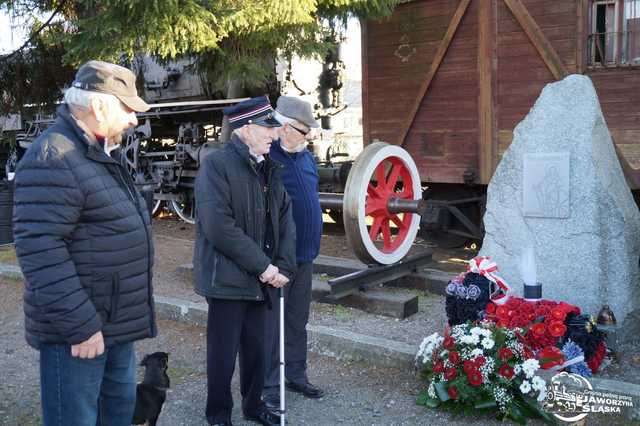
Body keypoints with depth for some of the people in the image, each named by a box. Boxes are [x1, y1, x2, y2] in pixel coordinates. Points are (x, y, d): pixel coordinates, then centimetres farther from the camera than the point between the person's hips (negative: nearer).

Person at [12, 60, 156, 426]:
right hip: (79, 329, -10)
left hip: (116, 323, 10)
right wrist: (79, 325, -25)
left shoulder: (101, 155, 14)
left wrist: (132, 314, 23)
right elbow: (40, 250, -26)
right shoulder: (52, 159, -19)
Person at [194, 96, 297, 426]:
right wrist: (262, 265, -18)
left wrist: (283, 266, -4)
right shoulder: (216, 164, -13)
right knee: (223, 353, 6)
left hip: (260, 279, 6)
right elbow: (218, 226, -21)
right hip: (227, 278, -6)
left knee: (256, 347, 16)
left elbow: (285, 218, 9)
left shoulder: (269, 169, 10)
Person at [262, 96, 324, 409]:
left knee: (298, 321, 17)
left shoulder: (306, 157, 10)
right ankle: (270, 385, 16)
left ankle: (296, 375, 31)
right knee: (272, 323, 4)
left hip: (304, 255, 8)